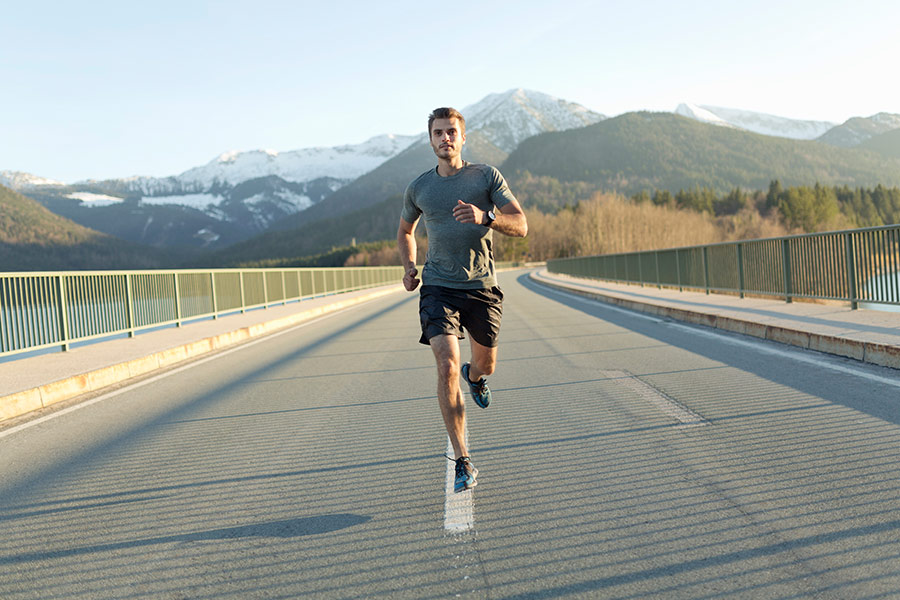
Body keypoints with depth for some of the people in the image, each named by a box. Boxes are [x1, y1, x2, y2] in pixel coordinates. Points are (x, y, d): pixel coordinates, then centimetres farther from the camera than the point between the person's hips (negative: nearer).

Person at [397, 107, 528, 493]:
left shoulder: (487, 176, 2)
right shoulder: (418, 188, 7)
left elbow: (520, 226, -8)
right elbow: (406, 230, 25)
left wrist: (485, 217, -27)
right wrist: (409, 267, 7)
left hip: (482, 287, 0)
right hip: (438, 287, 0)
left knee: (485, 365, 13)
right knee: (447, 366, -16)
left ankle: (475, 377, 54)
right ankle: (462, 461, -7)